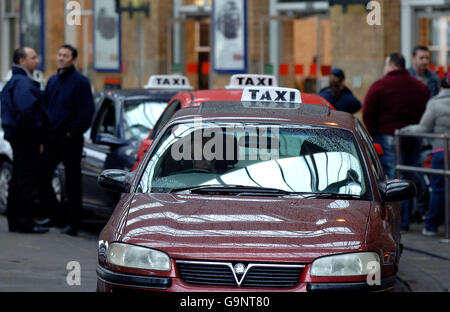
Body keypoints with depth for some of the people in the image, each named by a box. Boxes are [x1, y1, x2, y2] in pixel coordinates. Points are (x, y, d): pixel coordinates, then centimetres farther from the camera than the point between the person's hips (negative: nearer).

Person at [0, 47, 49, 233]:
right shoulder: (23, 83, -15)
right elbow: (27, 111, -27)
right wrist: (38, 129, -16)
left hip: (17, 136, 11)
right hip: (25, 137, -11)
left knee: (19, 179, 14)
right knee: (27, 179, -8)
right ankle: (26, 221, -7)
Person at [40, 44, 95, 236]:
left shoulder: (80, 82, -7)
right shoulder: (52, 81, 14)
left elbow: (87, 112, -12)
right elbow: (44, 107, 19)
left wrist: (73, 133, -13)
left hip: (70, 140, -6)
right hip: (52, 139, 7)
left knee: (72, 182, 0)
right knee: (42, 177, 3)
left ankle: (72, 224, 4)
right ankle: (53, 215, 18)